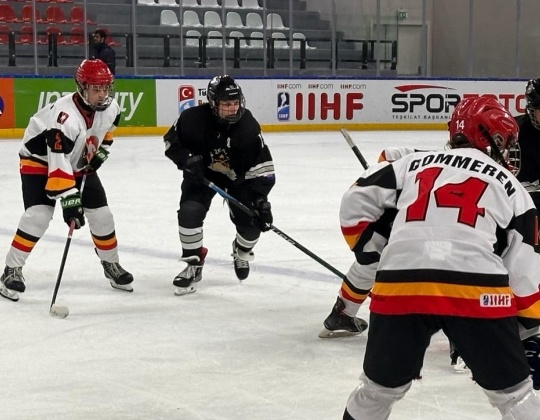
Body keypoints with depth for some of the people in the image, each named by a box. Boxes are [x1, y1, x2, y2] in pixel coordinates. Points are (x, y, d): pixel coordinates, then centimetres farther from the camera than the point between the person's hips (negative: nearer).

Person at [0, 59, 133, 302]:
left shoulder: (110, 107, -16)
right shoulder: (65, 116, -38)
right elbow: (58, 164, -41)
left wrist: (101, 151, 2)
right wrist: (69, 202, -45)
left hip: (80, 164, 6)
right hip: (41, 160, -6)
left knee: (101, 215, 3)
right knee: (39, 215, -22)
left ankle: (111, 265, 24)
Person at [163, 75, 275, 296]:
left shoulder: (248, 126, -27)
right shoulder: (194, 118, -28)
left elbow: (262, 166, -24)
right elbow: (171, 140, -9)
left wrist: (261, 198, -32)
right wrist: (187, 159, -26)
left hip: (238, 176, 0)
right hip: (202, 173, 0)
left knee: (251, 222, -9)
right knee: (189, 213, -21)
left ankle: (242, 252, 29)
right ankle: (193, 264, 0)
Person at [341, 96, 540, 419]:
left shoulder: (415, 163, 23)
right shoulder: (509, 185, 17)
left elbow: (356, 202, 21)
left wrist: (371, 251, 31)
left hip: (400, 286, 2)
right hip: (476, 291, -2)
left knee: (381, 388, 21)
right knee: (513, 393, 12)